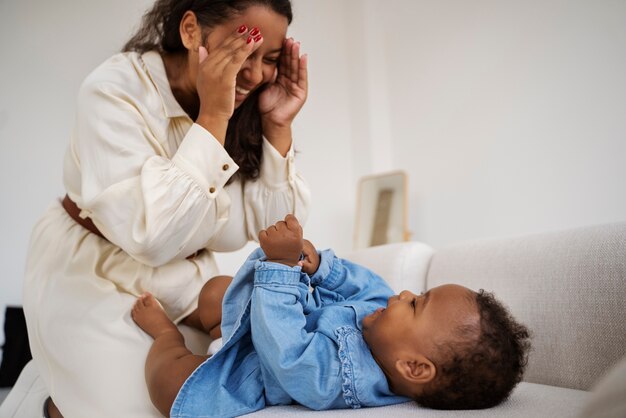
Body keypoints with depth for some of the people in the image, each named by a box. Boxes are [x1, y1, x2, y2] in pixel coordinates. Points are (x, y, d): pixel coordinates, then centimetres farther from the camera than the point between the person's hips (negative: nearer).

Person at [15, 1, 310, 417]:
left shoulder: (248, 103, -10)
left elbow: (267, 225, -10)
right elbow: (153, 236, -35)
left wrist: (278, 126, -20)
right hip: (95, 280, -5)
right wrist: (212, 117, -33)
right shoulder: (117, 89, -25)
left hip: (187, 283, 5)